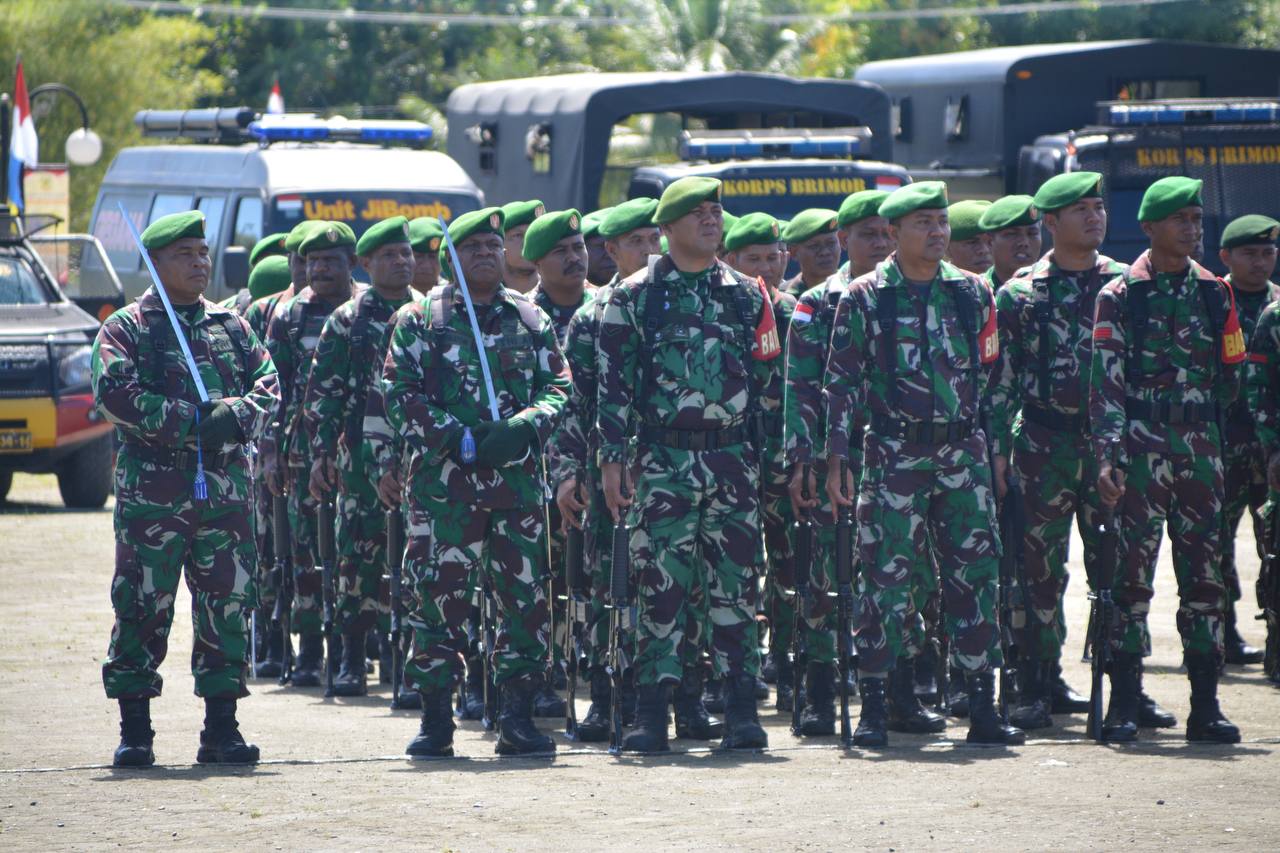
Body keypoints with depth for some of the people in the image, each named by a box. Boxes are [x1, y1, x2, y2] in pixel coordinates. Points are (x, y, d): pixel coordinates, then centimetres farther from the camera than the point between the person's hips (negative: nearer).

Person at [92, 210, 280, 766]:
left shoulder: (231, 326, 16)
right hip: (151, 488, -4)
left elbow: (267, 385, 9)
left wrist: (235, 416, -13)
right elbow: (114, 394, -11)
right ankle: (135, 733, 7)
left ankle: (222, 729, 10)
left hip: (225, 487, 4)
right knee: (142, 607, -1)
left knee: (229, 605, 2)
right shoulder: (126, 328, 3)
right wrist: (191, 419, -17)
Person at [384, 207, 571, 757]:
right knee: (439, 594, -3)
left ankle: (518, 715, 7)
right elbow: (399, 393, -2)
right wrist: (457, 438, -15)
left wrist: (526, 427, -11)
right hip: (443, 479, -3)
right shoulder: (420, 319, 5)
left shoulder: (531, 319, 14)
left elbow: (558, 387, 10)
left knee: (525, 596, 0)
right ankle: (435, 719, 4)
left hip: (517, 478, 3)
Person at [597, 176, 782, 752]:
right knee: (661, 583, -4)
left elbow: (767, 380, 14)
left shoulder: (747, 295, 12)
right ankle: (652, 714, 0)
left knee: (735, 582, 1)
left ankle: (741, 710, 5)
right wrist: (612, 459, -7)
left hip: (734, 460, 2)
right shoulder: (634, 296, 3)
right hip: (663, 461, -2)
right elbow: (613, 384, 0)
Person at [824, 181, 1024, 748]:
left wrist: (994, 450, 13)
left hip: (963, 455, 3)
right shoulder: (865, 298, 0)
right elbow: (842, 382, 0)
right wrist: (838, 458, -6)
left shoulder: (971, 293, 11)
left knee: (976, 574, 2)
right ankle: (873, 707, 2)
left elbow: (989, 377, 16)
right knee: (886, 578, -4)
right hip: (893, 455, -3)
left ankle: (981, 707, 8)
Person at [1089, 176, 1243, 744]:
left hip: (1201, 446, 4)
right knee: (1134, 570, -5)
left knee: (1204, 572, 3)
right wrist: (1107, 457, -13)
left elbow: (1231, 376, 17)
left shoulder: (1213, 293, 10)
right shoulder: (1120, 297, -1)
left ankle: (1206, 705, 7)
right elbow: (1106, 383, -6)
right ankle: (1123, 702, 0)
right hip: (1142, 447, -4)